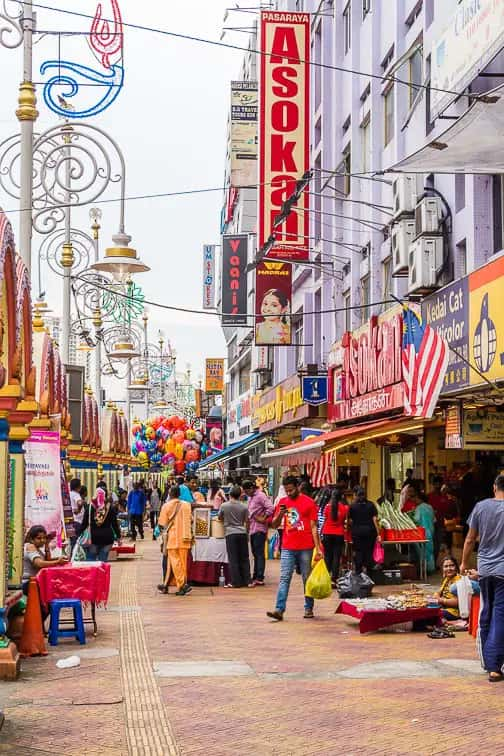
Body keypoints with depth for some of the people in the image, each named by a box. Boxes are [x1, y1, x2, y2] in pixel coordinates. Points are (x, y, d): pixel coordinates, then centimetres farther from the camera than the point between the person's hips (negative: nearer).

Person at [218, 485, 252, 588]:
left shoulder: (224, 505, -4)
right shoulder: (244, 506, 0)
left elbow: (220, 518, 11)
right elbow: (246, 522, 7)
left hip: (230, 534, -2)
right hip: (242, 533, 2)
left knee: (233, 559, 1)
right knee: (244, 558, 8)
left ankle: (236, 582, -1)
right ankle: (247, 581, 8)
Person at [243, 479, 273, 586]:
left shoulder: (260, 496, -12)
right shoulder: (251, 497, 17)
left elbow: (270, 508, -22)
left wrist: (263, 518, -15)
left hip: (259, 530, -9)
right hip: (252, 529, 10)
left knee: (259, 554, -8)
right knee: (255, 553, 13)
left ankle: (260, 578, -7)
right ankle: (255, 577, 19)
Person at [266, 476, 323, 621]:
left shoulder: (308, 502, 0)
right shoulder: (282, 502, 10)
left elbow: (313, 527, 0)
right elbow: (274, 524, 12)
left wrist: (318, 548, -6)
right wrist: (280, 514, -9)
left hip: (306, 548, -2)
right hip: (287, 548, 2)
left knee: (307, 579, 7)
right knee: (284, 579, -5)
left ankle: (308, 608, 17)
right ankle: (279, 610, -11)